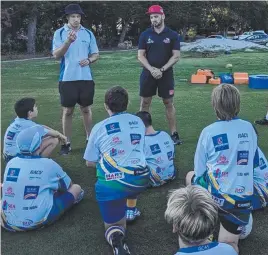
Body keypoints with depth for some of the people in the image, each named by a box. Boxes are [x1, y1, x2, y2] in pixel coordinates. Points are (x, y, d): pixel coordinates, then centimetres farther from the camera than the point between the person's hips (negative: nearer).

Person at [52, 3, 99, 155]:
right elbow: (56, 55, -11)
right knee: (68, 111, 4)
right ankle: (67, 143, 13)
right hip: (67, 79, -2)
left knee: (86, 109, 12)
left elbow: (96, 54, 11)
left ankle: (90, 139, 26)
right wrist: (68, 41, -27)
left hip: (86, 78, 2)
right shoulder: (60, 33, -2)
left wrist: (89, 60, -11)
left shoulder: (88, 33, 6)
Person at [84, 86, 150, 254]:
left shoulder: (99, 128, 4)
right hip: (141, 179, 3)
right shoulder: (138, 122, 13)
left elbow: (90, 163, 11)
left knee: (112, 226, 18)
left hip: (112, 184, -3)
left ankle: (116, 237, -15)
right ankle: (130, 211, 39)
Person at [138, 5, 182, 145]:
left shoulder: (172, 35, -1)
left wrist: (162, 69, -14)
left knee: (169, 103, 4)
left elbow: (176, 56, -4)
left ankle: (174, 133, 12)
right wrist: (151, 69, -15)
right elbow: (140, 56, 0)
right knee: (144, 103, 5)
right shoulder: (145, 35, 2)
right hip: (148, 73, 1)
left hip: (166, 74, -1)